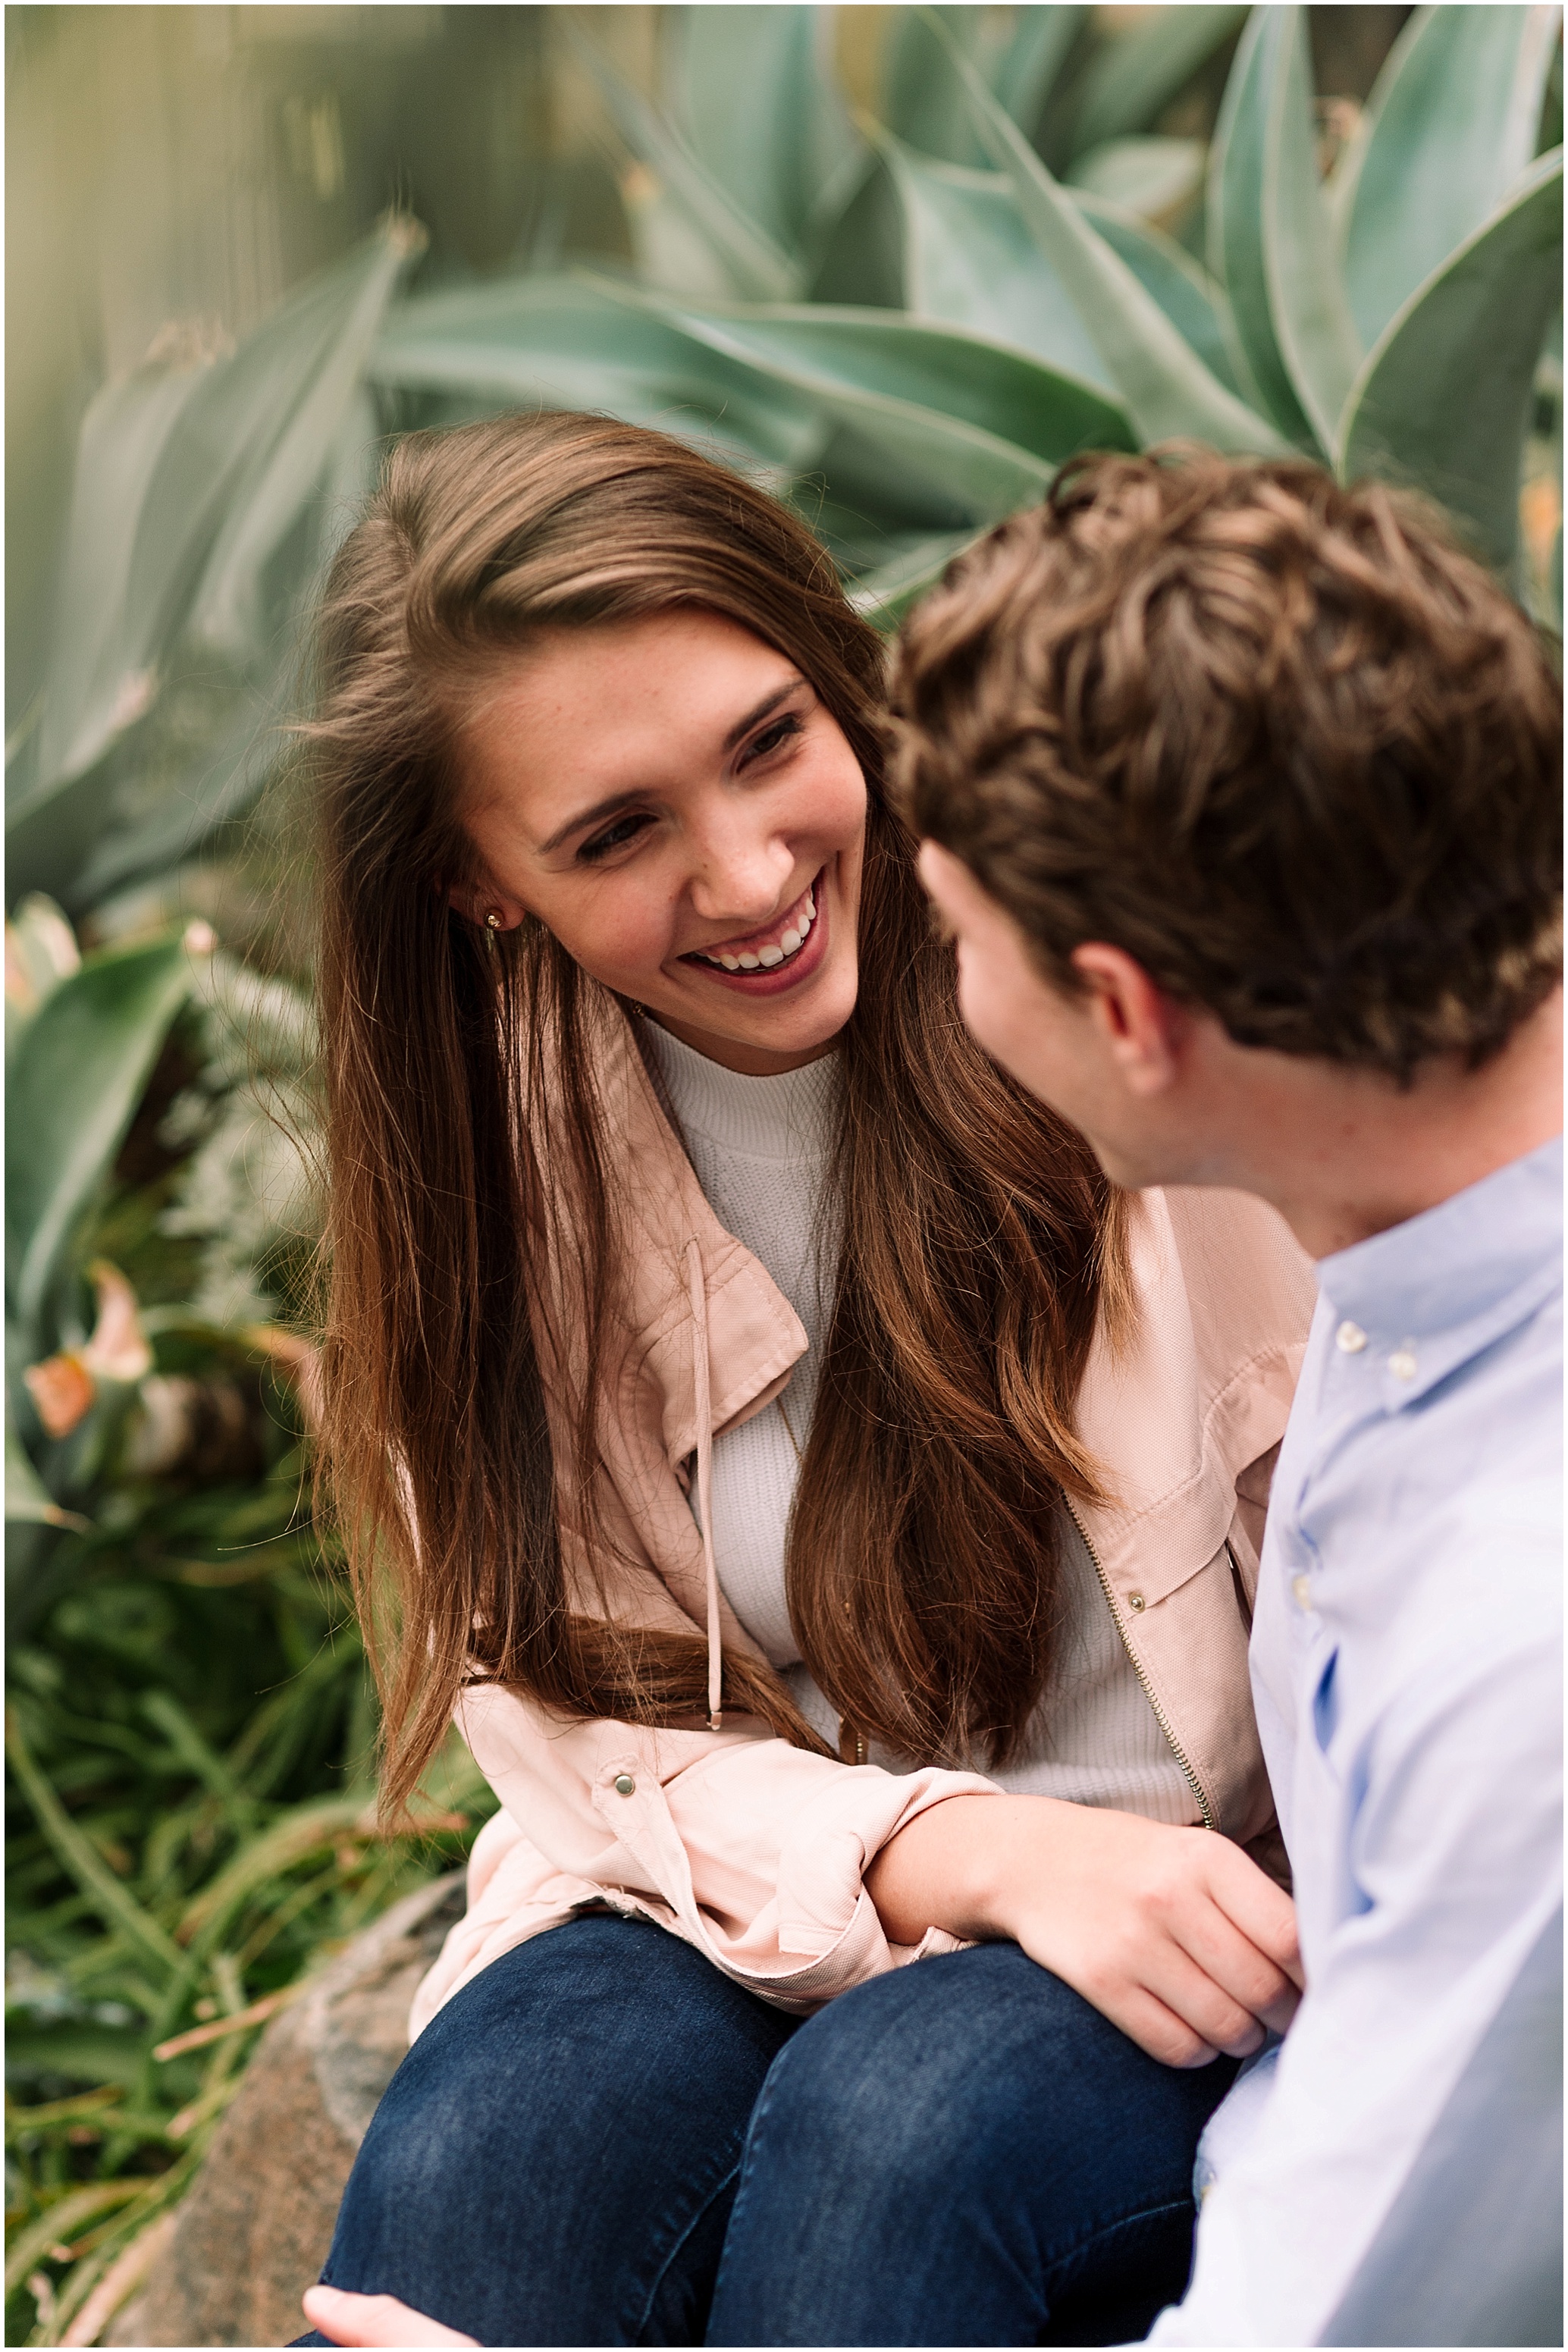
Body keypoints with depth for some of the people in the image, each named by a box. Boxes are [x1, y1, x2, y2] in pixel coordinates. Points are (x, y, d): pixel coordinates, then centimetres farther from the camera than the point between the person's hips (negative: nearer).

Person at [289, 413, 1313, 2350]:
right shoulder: (485, 1164, -2)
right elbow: (585, 1719, -2)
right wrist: (964, 1854, -20)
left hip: (1208, 1920, -2)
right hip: (754, 1904, 2)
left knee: (894, 2125, -32)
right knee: (483, 2156, -28)